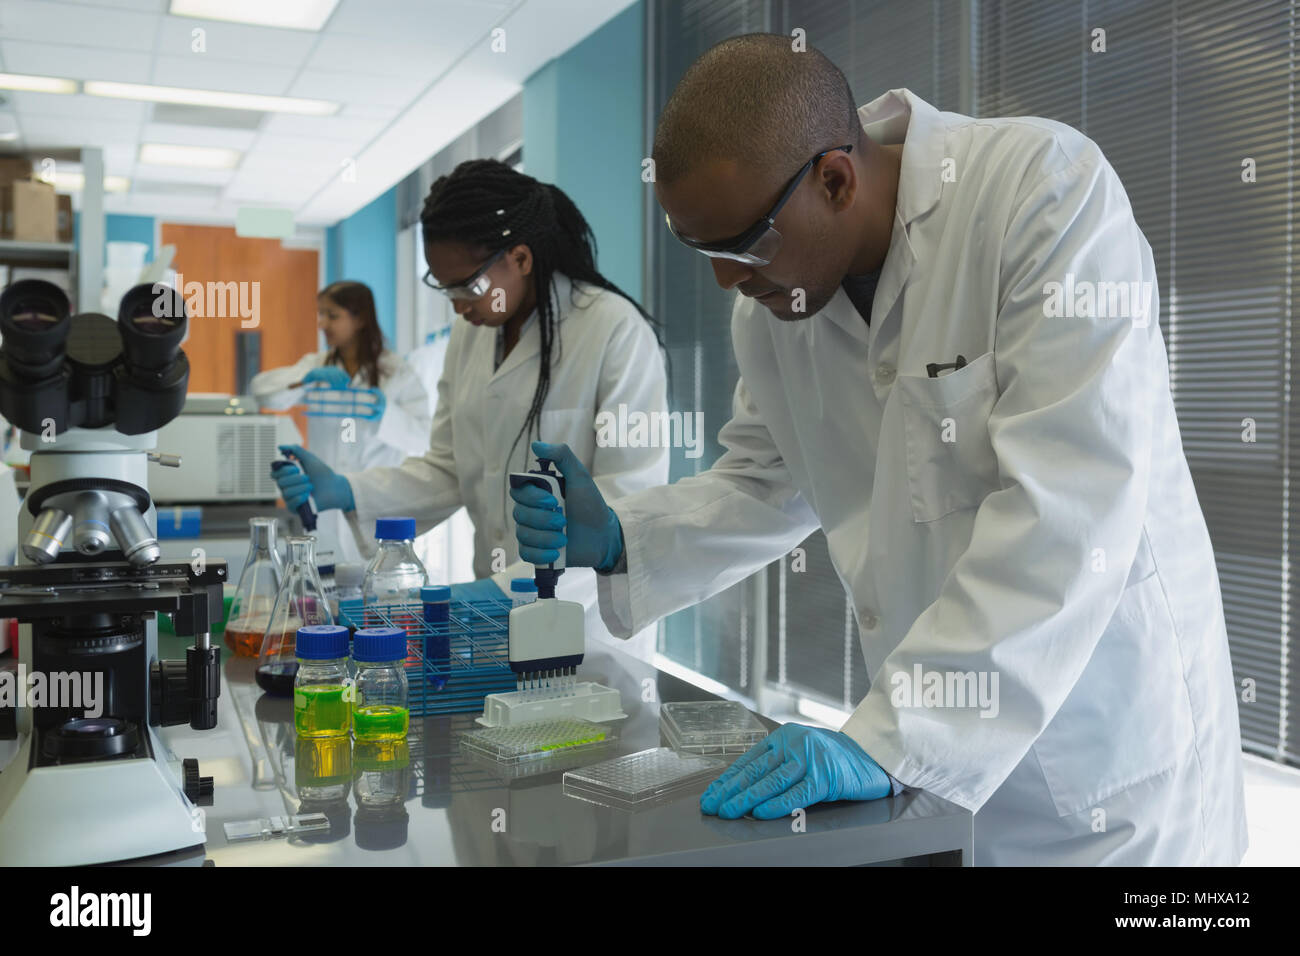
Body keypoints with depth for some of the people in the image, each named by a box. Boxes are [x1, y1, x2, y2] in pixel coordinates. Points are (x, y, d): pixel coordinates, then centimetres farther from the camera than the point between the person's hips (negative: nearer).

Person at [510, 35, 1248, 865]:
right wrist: (619, 540, -6)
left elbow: (1069, 502, -27)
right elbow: (768, 483, 11)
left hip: (1107, 730, -5)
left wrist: (886, 741, -29)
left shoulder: (1047, 187, -21)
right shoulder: (773, 296, -2)